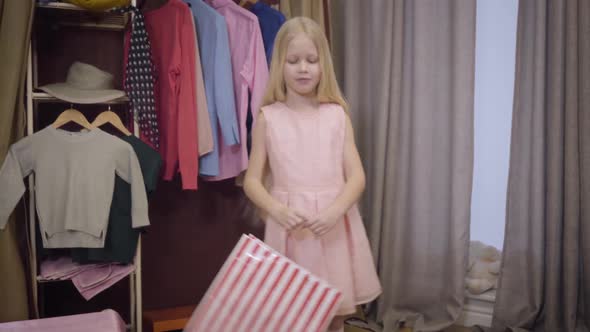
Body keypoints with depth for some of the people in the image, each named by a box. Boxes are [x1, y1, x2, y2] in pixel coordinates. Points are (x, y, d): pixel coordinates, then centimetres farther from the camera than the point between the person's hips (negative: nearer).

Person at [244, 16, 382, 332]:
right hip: (289, 227, -1)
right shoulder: (268, 118, 0)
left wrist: (335, 210, -20)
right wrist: (277, 209, -19)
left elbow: (357, 176, -1)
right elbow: (252, 181, 0)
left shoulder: (336, 115, 2)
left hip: (334, 225, 1)